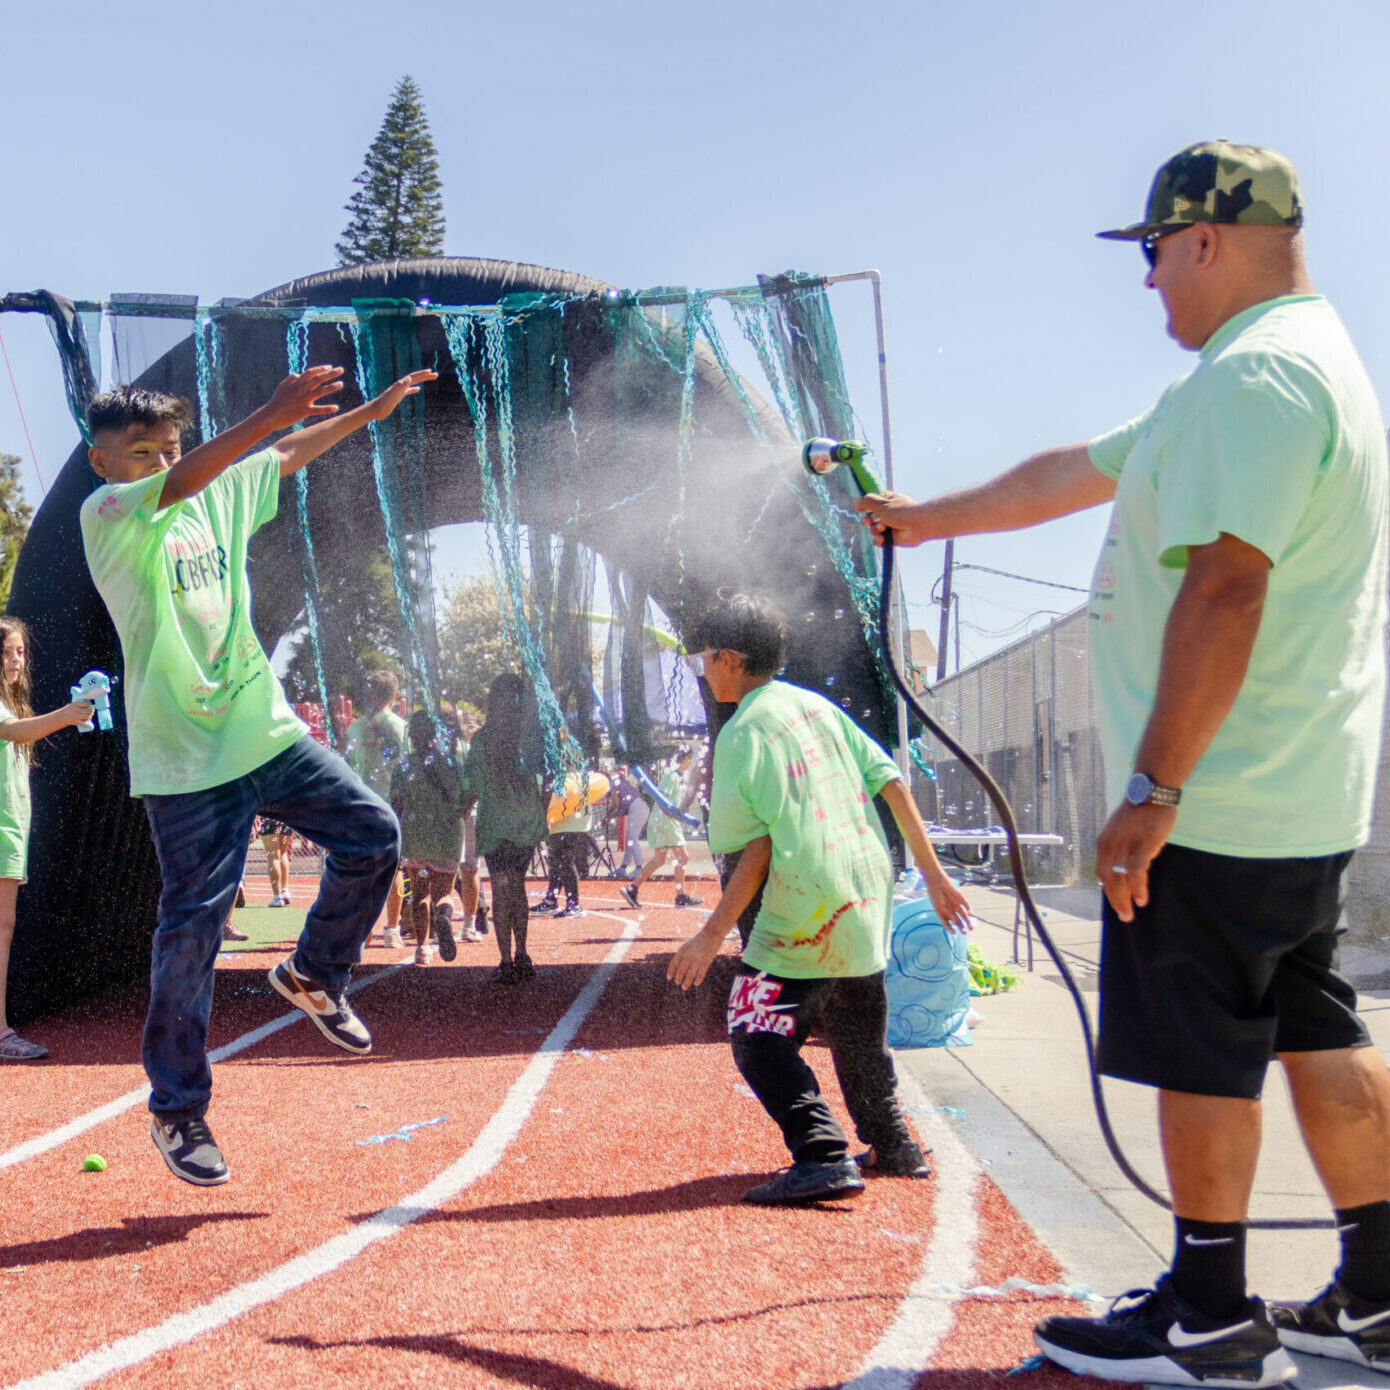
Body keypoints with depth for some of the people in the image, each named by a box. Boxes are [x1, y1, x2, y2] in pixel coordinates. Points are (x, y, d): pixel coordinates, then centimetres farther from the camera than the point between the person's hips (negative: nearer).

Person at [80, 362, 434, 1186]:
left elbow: (289, 457, 23)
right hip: (184, 759, -6)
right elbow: (176, 487, -28)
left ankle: (313, 976, 22)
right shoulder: (105, 515, -9)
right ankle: (177, 1111, 12)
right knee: (192, 929, -3)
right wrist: (269, 416, -40)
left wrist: (371, 410, 20)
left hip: (267, 731, 6)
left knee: (375, 834, -2)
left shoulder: (221, 491, 9)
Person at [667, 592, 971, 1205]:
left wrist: (714, 933, -12)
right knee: (859, 1034, 23)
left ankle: (823, 1158, -14)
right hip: (869, 900, 8)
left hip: (807, 912, -8)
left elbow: (758, 847, -14)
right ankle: (893, 1148, 35)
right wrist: (933, 874, 14)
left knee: (757, 1036, -4)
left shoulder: (744, 731, -8)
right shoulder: (818, 706, 12)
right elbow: (890, 782, 9)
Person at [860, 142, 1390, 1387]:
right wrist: (928, 518, 32)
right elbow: (1073, 474, 26)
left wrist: (1152, 789, -25)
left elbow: (1224, 590, -26)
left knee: (1200, 1049, 1)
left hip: (1222, 799, -10)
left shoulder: (1258, 373, -16)